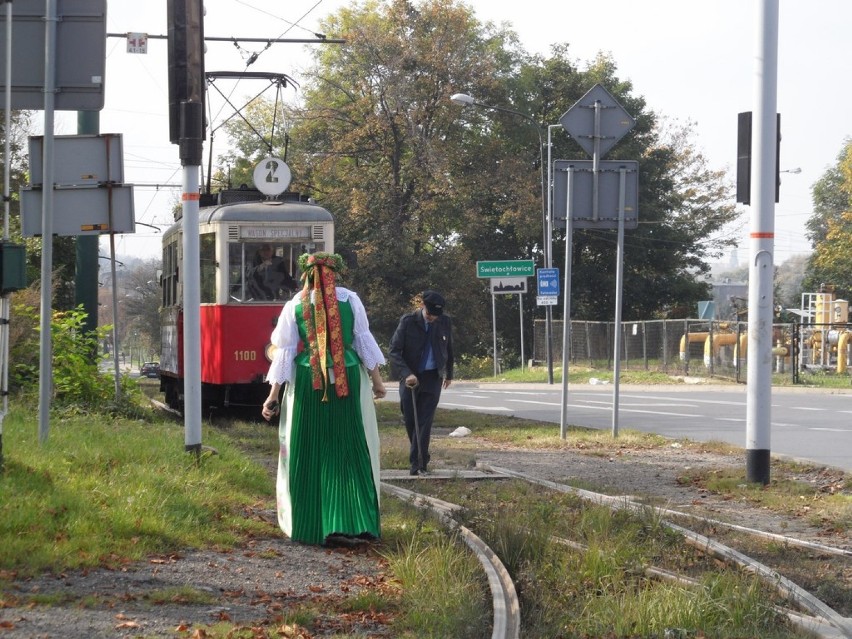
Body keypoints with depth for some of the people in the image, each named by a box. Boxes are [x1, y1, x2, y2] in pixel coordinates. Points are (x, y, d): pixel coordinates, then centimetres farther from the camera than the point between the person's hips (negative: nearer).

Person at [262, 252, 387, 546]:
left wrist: (273, 395, 2)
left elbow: (285, 351, 0)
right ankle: (347, 523, -4)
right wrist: (376, 378, 9)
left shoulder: (295, 306, 2)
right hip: (348, 383, 0)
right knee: (349, 453, 3)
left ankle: (308, 524, 9)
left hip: (307, 384, 0)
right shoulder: (350, 299, 1)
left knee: (309, 453, 7)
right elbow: (364, 340, 1)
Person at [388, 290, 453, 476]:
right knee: (410, 419, 4)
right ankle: (419, 458, 23)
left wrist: (449, 374, 22)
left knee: (425, 420, -9)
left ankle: (418, 462, -11)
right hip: (410, 377, 0)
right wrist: (406, 374, -23)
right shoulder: (408, 321, -9)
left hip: (432, 377, 0)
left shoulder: (445, 323, -1)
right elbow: (394, 350, -11)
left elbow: (448, 349, 14)